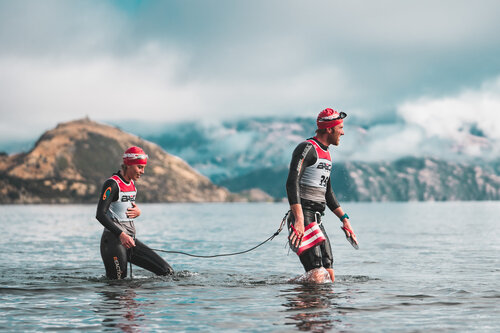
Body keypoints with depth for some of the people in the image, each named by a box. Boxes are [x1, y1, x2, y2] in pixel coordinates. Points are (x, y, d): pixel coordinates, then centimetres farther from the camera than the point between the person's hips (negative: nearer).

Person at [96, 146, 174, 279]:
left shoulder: (132, 183, 14)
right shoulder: (112, 184, -11)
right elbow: (100, 214, -20)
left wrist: (137, 212, 2)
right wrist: (121, 234, -29)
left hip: (130, 240, 8)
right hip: (114, 240, -8)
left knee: (167, 272, 0)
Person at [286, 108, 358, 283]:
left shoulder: (325, 153, 21)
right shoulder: (307, 148, -10)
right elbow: (292, 183, -21)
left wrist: (344, 219, 23)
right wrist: (299, 219, -30)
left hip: (317, 221, 10)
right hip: (303, 218, -10)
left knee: (329, 276, 5)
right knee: (317, 277, -18)